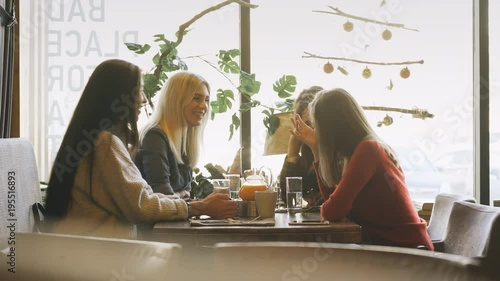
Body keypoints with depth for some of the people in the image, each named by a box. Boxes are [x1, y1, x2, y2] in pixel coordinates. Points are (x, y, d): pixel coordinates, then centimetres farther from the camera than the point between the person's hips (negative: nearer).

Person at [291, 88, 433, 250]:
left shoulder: (367, 150, -19)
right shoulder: (370, 147, 8)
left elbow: (333, 210, -21)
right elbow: (332, 195, 10)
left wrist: (323, 209, 2)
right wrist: (316, 149, 9)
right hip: (389, 242, 8)